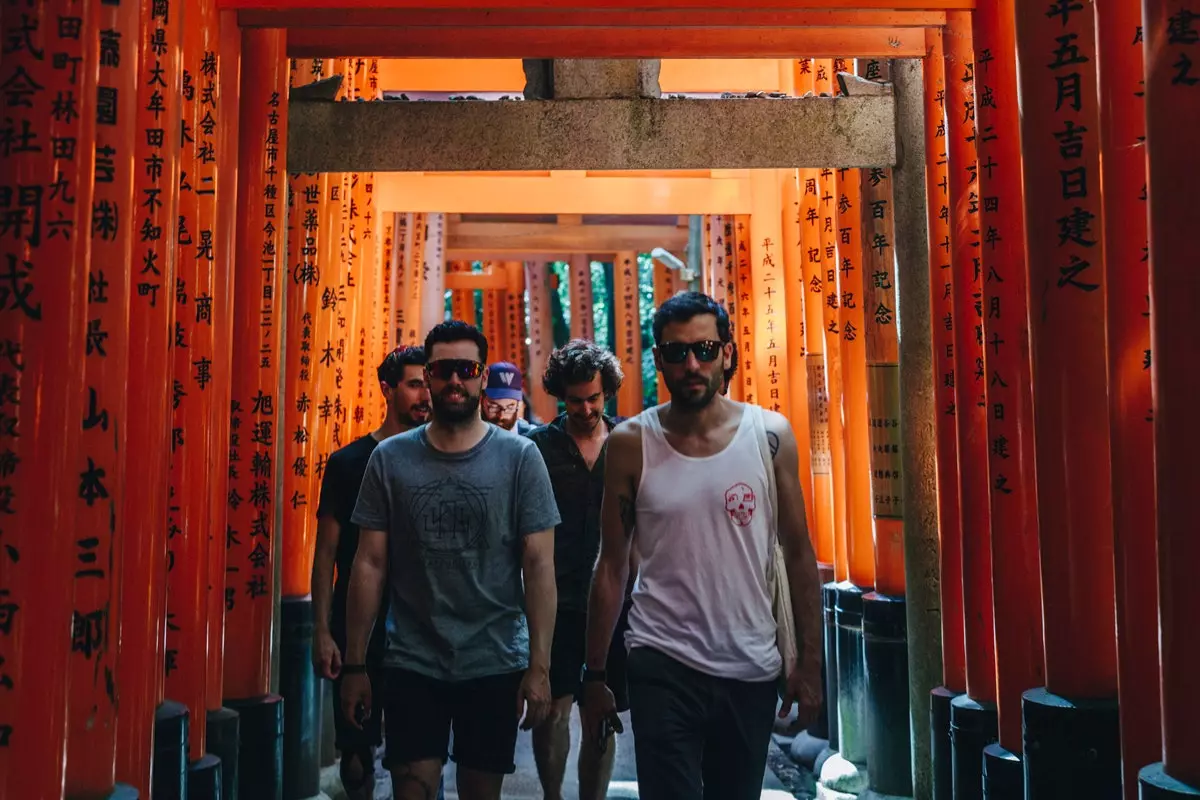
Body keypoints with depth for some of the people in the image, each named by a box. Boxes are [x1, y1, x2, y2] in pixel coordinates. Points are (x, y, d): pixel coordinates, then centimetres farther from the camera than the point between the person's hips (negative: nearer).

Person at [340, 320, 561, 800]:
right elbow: (370, 565, 2)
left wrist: (539, 665, -9)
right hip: (411, 667, 0)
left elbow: (539, 566, -5)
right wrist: (355, 665, 1)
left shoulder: (520, 458, -5)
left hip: (496, 667, 0)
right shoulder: (390, 458, 0)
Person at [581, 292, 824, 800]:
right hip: (663, 665, -2)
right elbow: (611, 567, -1)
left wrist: (809, 662, -1)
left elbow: (798, 554, 2)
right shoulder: (630, 444, -5)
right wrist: (595, 676, 1)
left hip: (753, 668, 2)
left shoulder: (771, 436, -3)